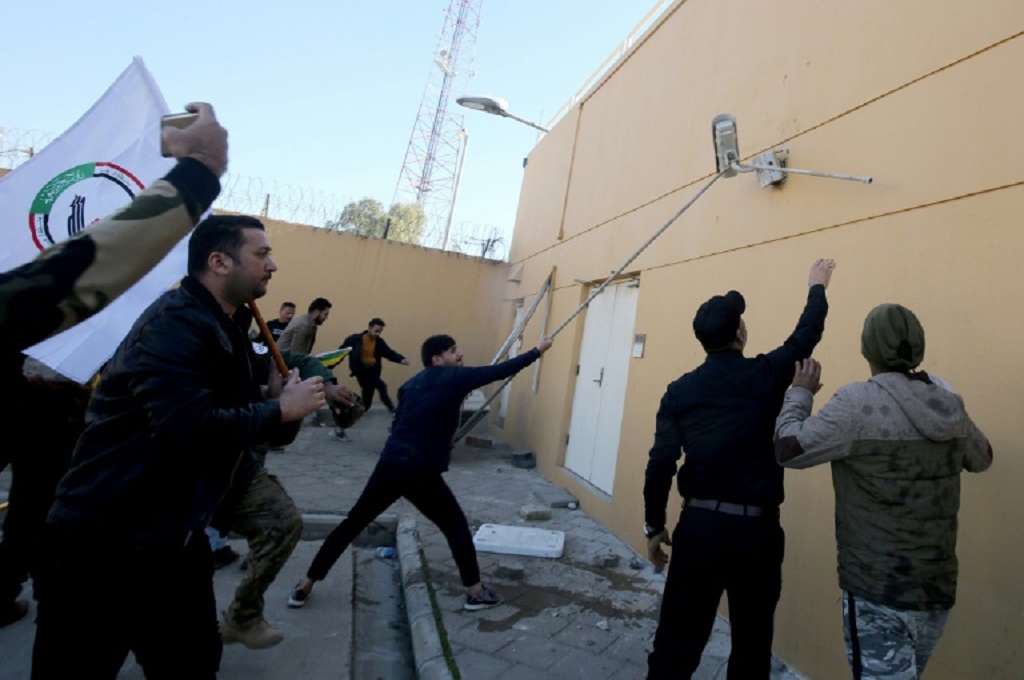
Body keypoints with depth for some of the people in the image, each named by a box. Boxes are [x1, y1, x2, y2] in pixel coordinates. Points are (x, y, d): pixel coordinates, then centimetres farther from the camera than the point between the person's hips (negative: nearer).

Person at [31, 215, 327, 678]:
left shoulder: (222, 329, 9)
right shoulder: (177, 320, -21)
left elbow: (229, 417, 11)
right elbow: (184, 426, -34)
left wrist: (280, 401, -8)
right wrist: (280, 409, -23)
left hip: (172, 538, 9)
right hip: (99, 541, -8)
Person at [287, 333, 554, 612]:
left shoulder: (411, 384, 16)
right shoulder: (453, 377, -1)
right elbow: (500, 371, 2)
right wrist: (537, 350, 12)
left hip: (389, 465, 6)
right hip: (421, 474, -5)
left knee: (353, 524, 18)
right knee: (456, 526, 14)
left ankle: (304, 586, 27)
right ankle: (476, 592, 20)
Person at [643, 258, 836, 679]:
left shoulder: (680, 390, -2)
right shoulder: (765, 375, -5)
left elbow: (660, 464, -6)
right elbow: (806, 336, 13)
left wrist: (654, 526, 5)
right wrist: (817, 287, 30)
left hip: (698, 524, 1)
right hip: (756, 528, 0)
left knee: (677, 642, 9)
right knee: (751, 645, 18)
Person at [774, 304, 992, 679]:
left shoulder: (859, 402, -19)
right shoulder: (950, 405, 1)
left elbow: (788, 449, -18)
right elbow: (981, 459, 21)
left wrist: (800, 392, -3)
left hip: (878, 591, -7)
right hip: (938, 589, 7)